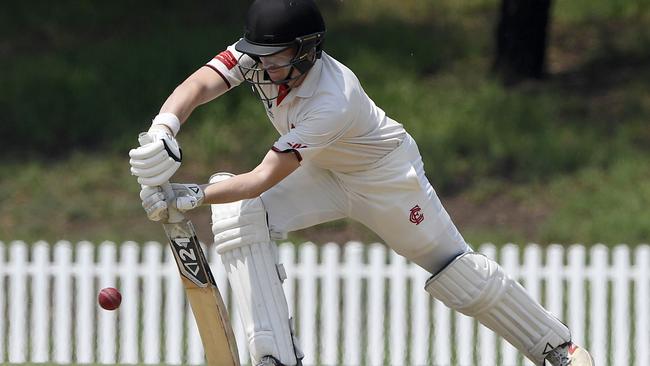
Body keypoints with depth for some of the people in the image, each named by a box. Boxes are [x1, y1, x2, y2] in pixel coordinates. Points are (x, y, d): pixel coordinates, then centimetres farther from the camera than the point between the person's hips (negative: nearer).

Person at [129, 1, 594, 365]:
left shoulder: (333, 102, -41)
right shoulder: (261, 57, -24)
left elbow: (264, 179, -46)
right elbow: (197, 87, -39)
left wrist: (190, 196, -58)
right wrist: (163, 132, -60)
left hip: (386, 176, -6)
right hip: (322, 173, 6)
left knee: (456, 269, 1)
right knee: (236, 215, -18)